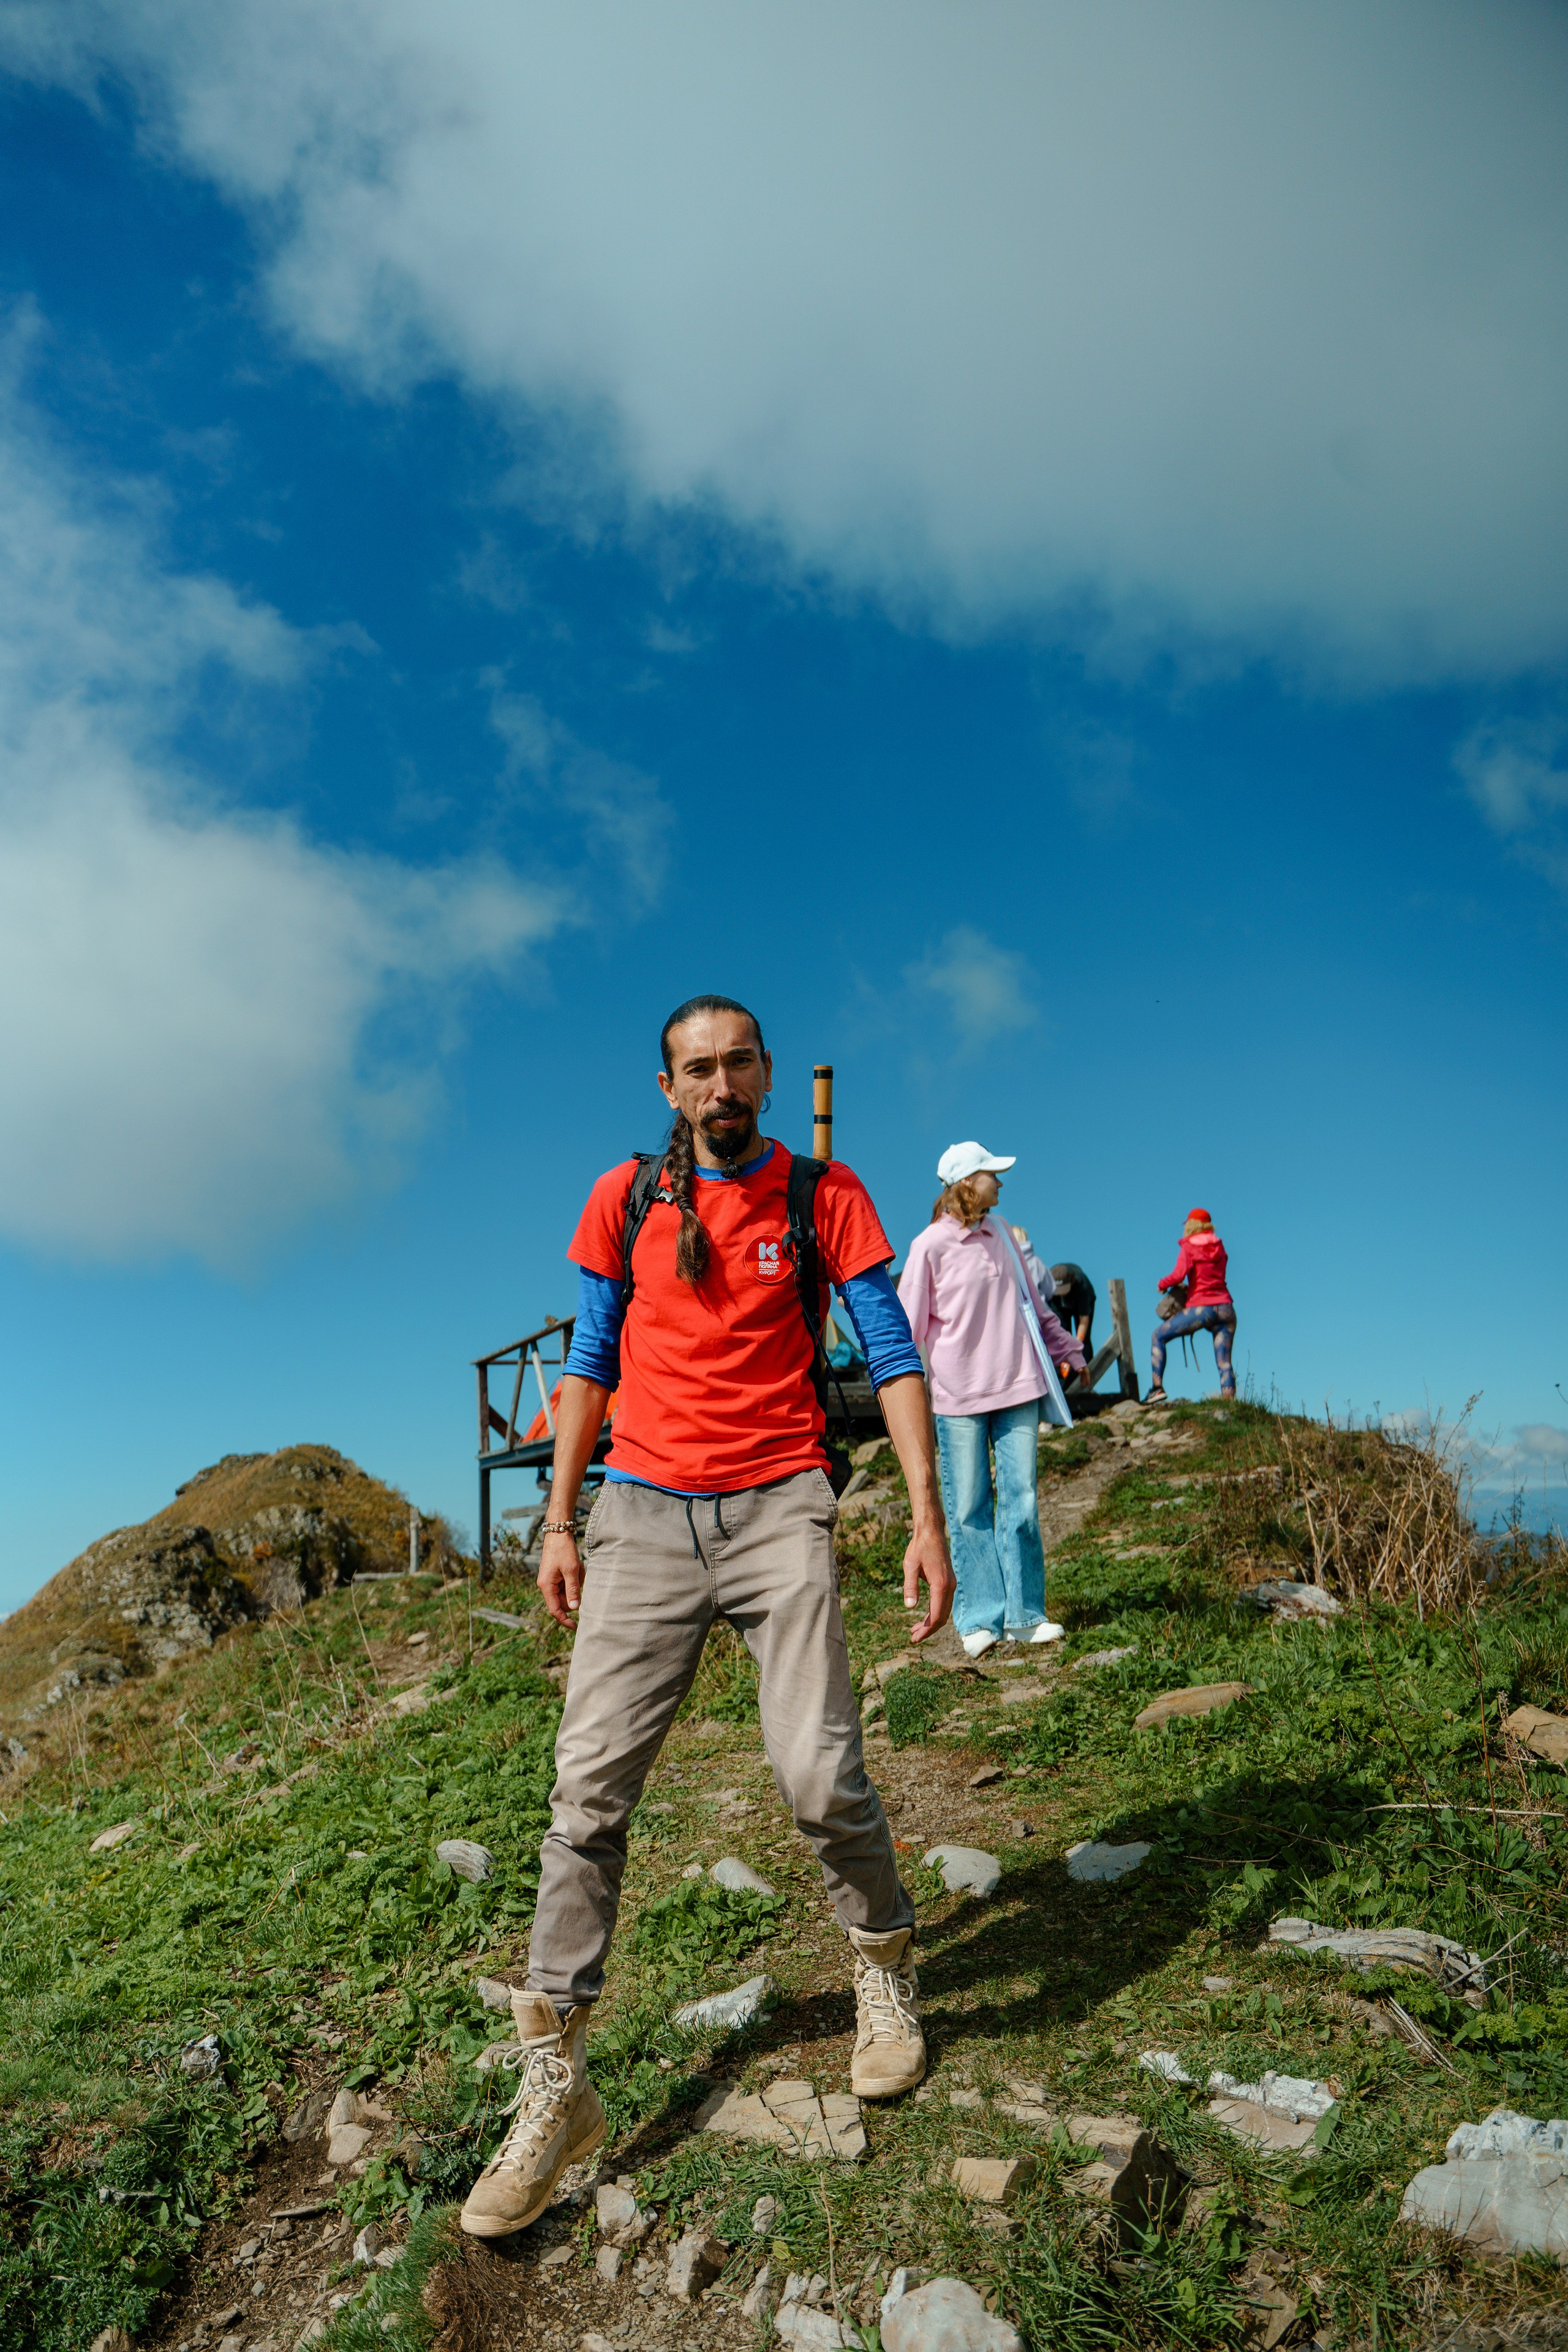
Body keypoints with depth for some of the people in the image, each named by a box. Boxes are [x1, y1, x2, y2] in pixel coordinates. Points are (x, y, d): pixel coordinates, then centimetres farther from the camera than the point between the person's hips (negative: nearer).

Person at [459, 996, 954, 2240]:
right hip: (642, 1516, 2)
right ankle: (554, 2087, 11)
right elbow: (591, 1361, 13)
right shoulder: (623, 1199, 7)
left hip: (774, 1510, -2)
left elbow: (894, 1356, 0)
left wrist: (930, 1518, -8)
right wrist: (559, 1520, 10)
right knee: (589, 1786, -3)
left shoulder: (825, 1194, 1)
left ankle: (886, 1971, 23)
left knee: (821, 1777, -9)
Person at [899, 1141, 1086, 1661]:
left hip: (1017, 1386, 4)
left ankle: (1025, 1615, 13)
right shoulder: (930, 1246, -6)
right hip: (959, 1397, -4)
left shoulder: (1001, 1234, 10)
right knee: (969, 1510, 2)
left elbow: (1031, 1302, 22)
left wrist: (1066, 1349, 26)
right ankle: (979, 1619, 12)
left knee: (1022, 1502, 4)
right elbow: (909, 1325, -3)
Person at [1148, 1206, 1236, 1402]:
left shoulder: (1189, 1248, -2)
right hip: (1226, 1307, 5)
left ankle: (1158, 1388, 1)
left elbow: (1178, 1276, -14)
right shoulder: (1219, 1247, 14)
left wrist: (1162, 1283, 5)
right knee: (1224, 1363, 6)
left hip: (1202, 1308, -5)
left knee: (1159, 1335, 10)